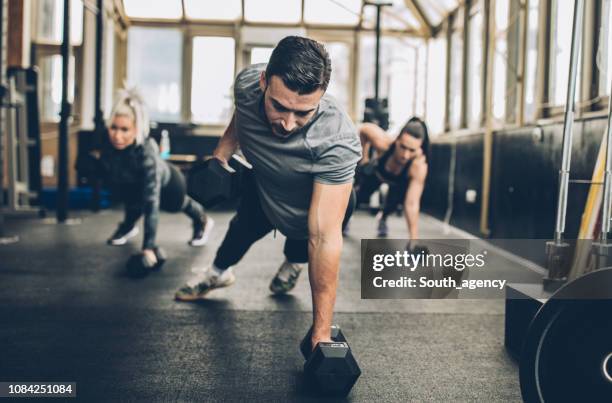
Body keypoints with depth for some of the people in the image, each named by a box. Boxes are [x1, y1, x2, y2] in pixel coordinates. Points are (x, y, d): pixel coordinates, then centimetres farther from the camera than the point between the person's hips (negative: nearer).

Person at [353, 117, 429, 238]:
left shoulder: (419, 165, -46)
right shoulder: (383, 142, -44)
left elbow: (412, 204, -46)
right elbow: (363, 128, -21)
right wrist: (364, 158, -13)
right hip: (375, 171, 1)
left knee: (393, 203, -15)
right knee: (359, 196, -6)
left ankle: (383, 217, 24)